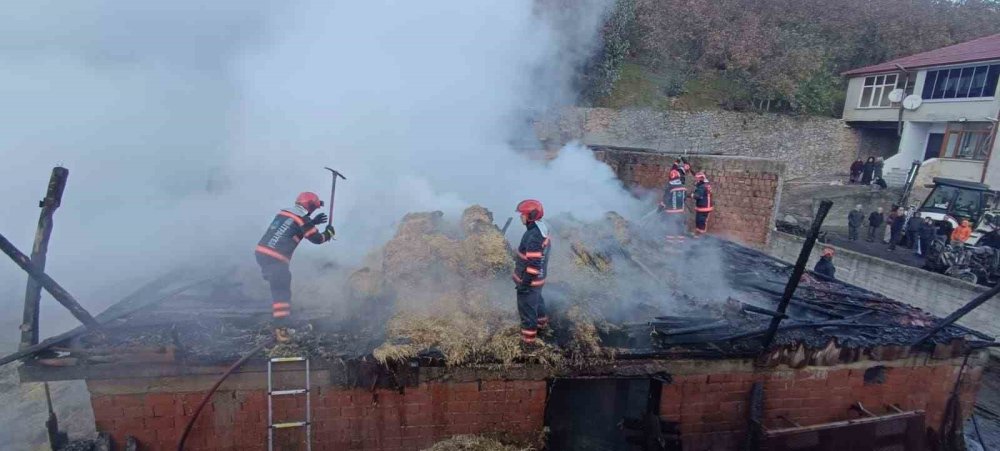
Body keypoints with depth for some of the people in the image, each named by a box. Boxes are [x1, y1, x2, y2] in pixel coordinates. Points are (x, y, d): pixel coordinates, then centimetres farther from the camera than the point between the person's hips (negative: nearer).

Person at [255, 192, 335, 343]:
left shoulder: (283, 212, 16)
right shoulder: (303, 220, -7)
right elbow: (316, 238, 0)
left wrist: (313, 222, 31)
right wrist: (329, 233, 20)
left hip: (261, 253, 8)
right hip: (275, 259, -8)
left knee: (279, 289, 25)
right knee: (282, 293, -4)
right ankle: (281, 330, -8)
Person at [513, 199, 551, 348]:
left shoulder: (534, 236, -32)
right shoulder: (541, 229, 0)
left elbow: (533, 264, -30)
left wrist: (524, 283, -22)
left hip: (530, 279, -10)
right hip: (538, 277, 10)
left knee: (526, 308, 6)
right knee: (536, 300, 31)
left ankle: (529, 339, 20)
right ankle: (541, 322, 53)